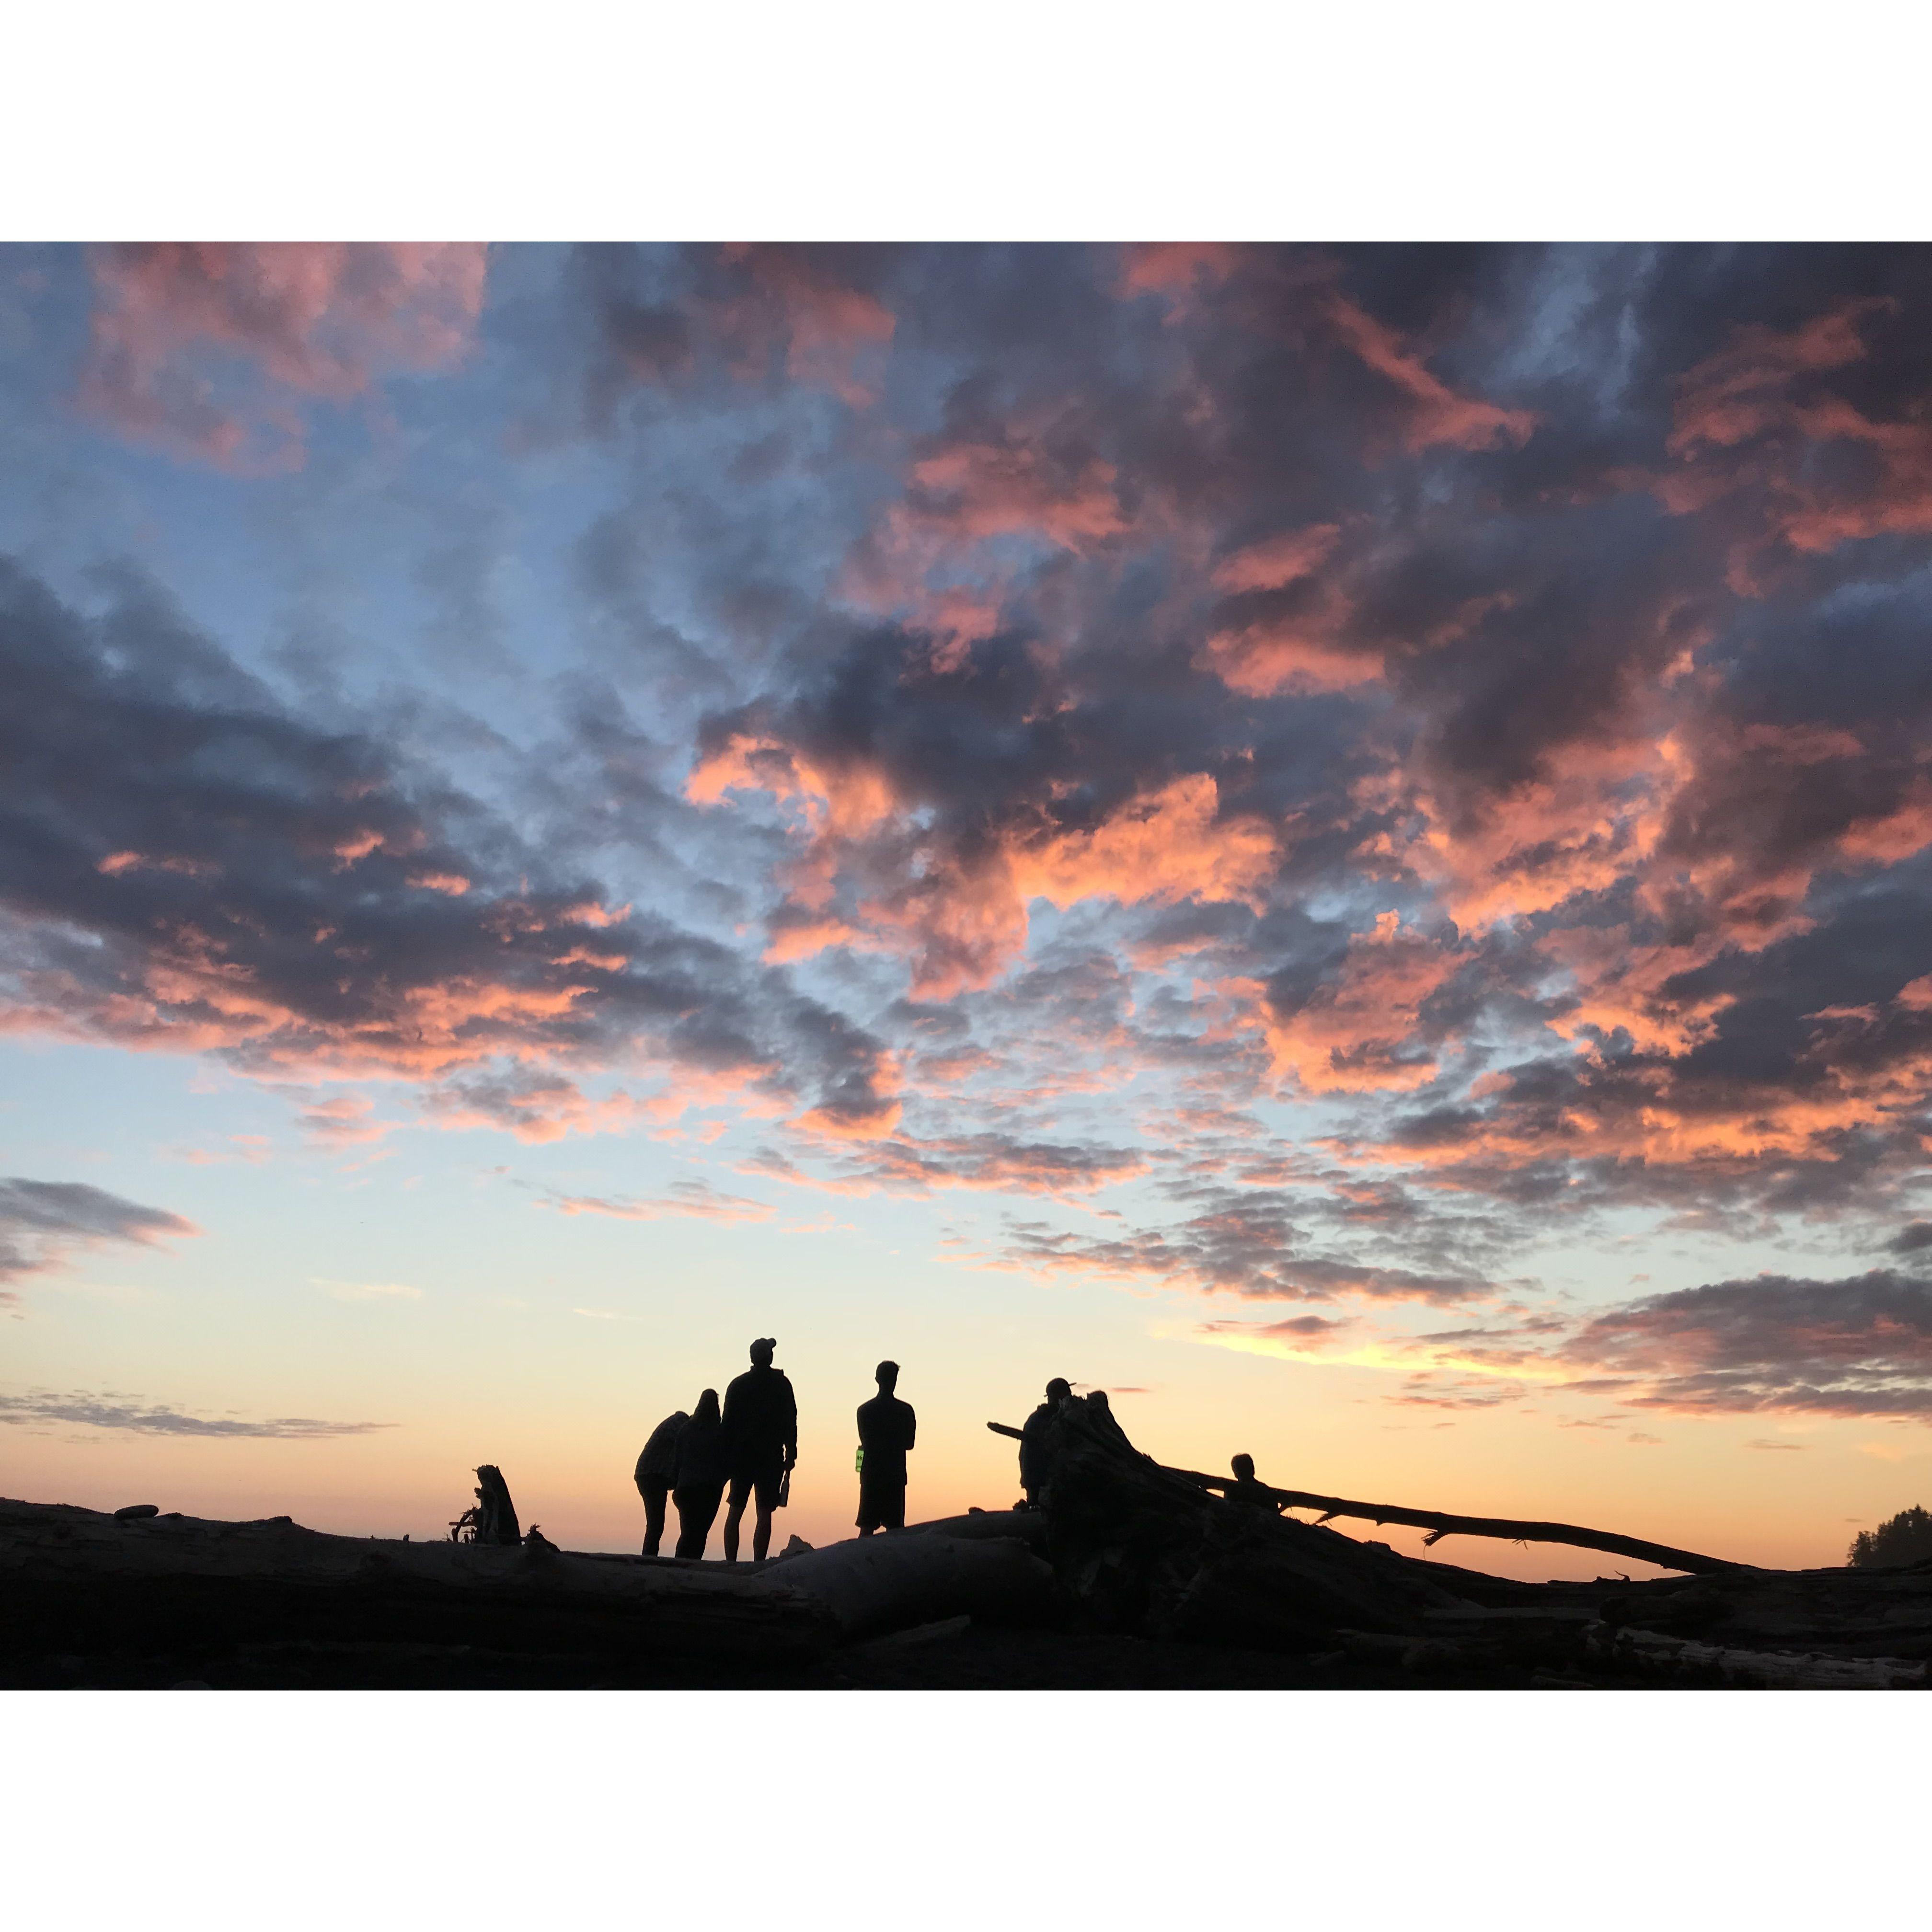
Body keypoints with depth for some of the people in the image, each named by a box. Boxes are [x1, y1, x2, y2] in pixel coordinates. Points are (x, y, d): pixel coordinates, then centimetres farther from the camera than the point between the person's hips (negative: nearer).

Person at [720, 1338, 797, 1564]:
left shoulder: (737, 1384, 7)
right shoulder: (781, 1384, 0)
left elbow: (727, 1423, 5)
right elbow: (790, 1421, -3)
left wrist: (727, 1457, 7)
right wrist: (791, 1454, 1)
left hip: (740, 1455, 3)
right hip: (770, 1458, -3)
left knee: (735, 1511, 9)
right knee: (764, 1514, -3)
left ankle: (730, 1562, 6)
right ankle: (758, 1563, -10)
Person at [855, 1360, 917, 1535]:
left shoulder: (864, 1410, -1)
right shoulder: (905, 1410, -3)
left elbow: (865, 1442, 6)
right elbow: (909, 1444, 4)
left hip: (871, 1474, 1)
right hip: (896, 1475, 0)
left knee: (867, 1527, 3)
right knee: (895, 1528, 4)